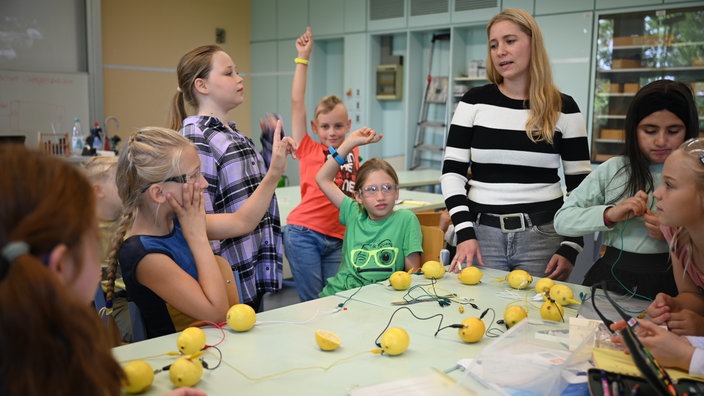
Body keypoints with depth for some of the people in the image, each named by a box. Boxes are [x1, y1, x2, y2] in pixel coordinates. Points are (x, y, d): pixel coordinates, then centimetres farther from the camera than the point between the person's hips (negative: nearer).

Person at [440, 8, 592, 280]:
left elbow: (580, 185, 3)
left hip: (543, 234, 0)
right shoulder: (474, 102, 2)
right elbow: (452, 172, -1)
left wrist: (571, 248, -6)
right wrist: (465, 233, -11)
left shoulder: (563, 108, 1)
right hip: (482, 231, 1)